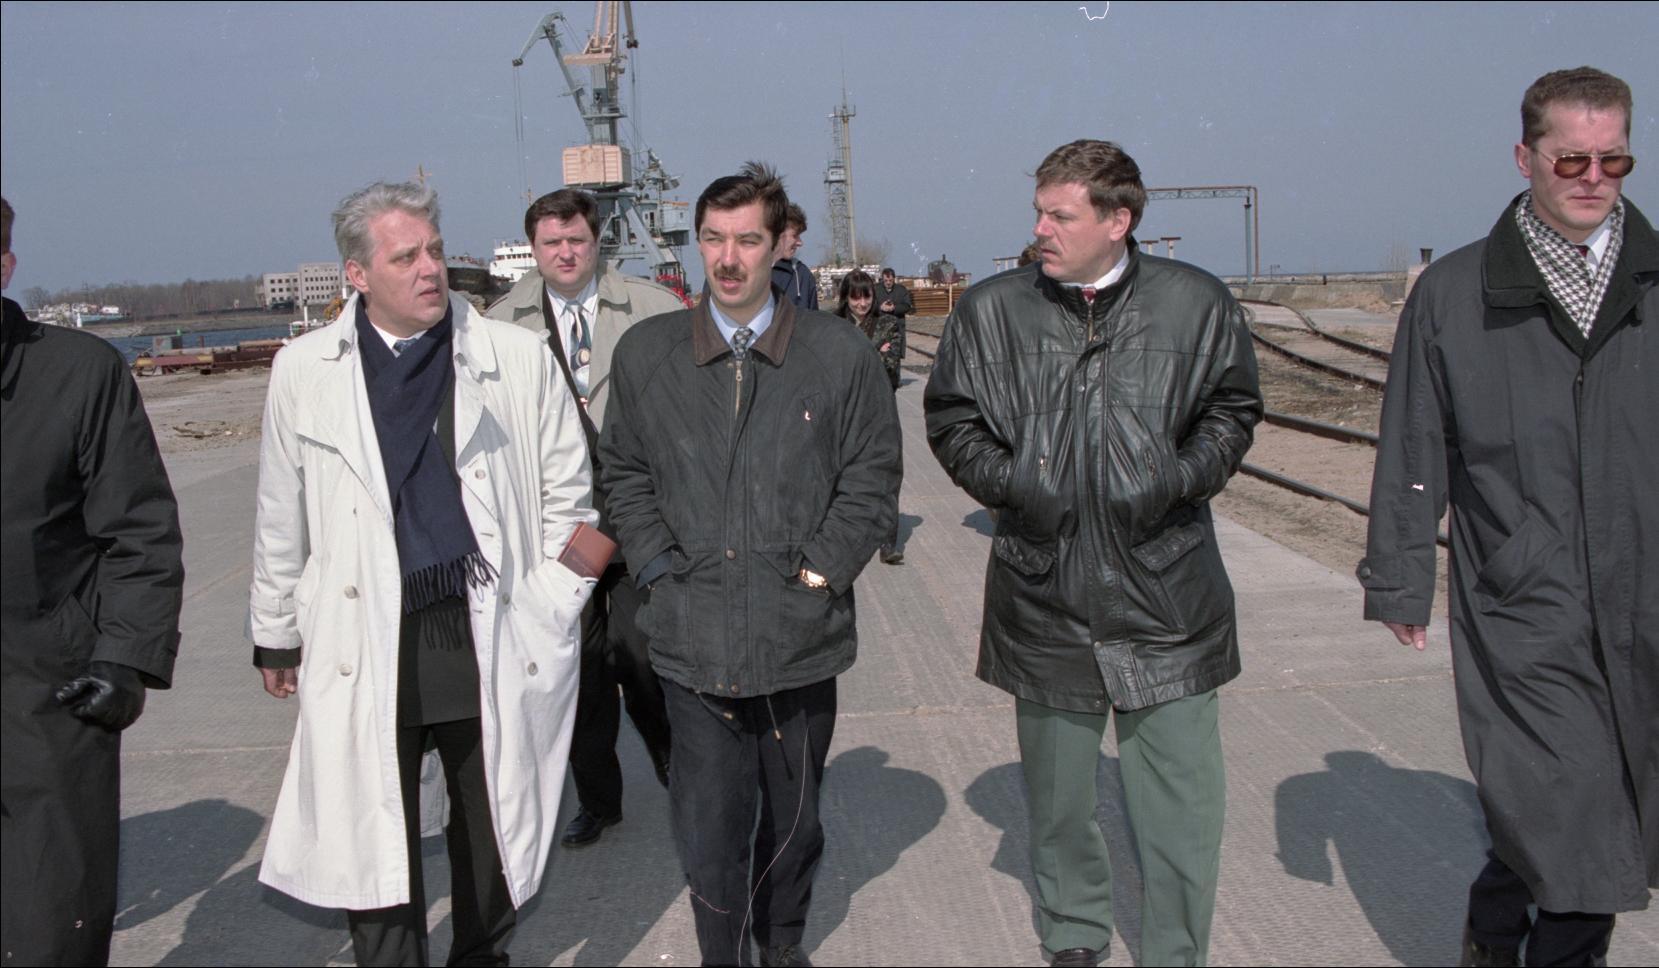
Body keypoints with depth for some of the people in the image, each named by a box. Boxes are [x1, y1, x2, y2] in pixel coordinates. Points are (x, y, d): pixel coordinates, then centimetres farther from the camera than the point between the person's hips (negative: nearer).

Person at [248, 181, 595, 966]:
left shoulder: (520, 357, -2)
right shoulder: (303, 370, 1)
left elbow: (566, 494, 6)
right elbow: (281, 519, 9)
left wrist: (551, 610, 3)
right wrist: (275, 633, 14)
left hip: (491, 633, 0)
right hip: (365, 646, 0)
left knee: (492, 833, 15)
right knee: (372, 846, 4)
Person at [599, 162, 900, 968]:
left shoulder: (841, 354, -1)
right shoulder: (645, 353, 4)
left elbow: (873, 474, 3)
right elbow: (624, 470, 11)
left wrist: (822, 568, -5)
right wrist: (658, 565, 0)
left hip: (801, 635, 1)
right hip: (694, 638, 0)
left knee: (794, 817, 18)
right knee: (707, 833, -1)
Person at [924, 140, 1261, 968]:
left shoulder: (1194, 302, -2)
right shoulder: (992, 310, -1)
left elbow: (1232, 412, 8)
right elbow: (951, 421, 7)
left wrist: (1178, 478, -10)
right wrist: (1009, 482, -9)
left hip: (1167, 591, -1)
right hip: (1043, 593, 1)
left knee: (1182, 804, 4)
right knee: (1057, 798, 17)